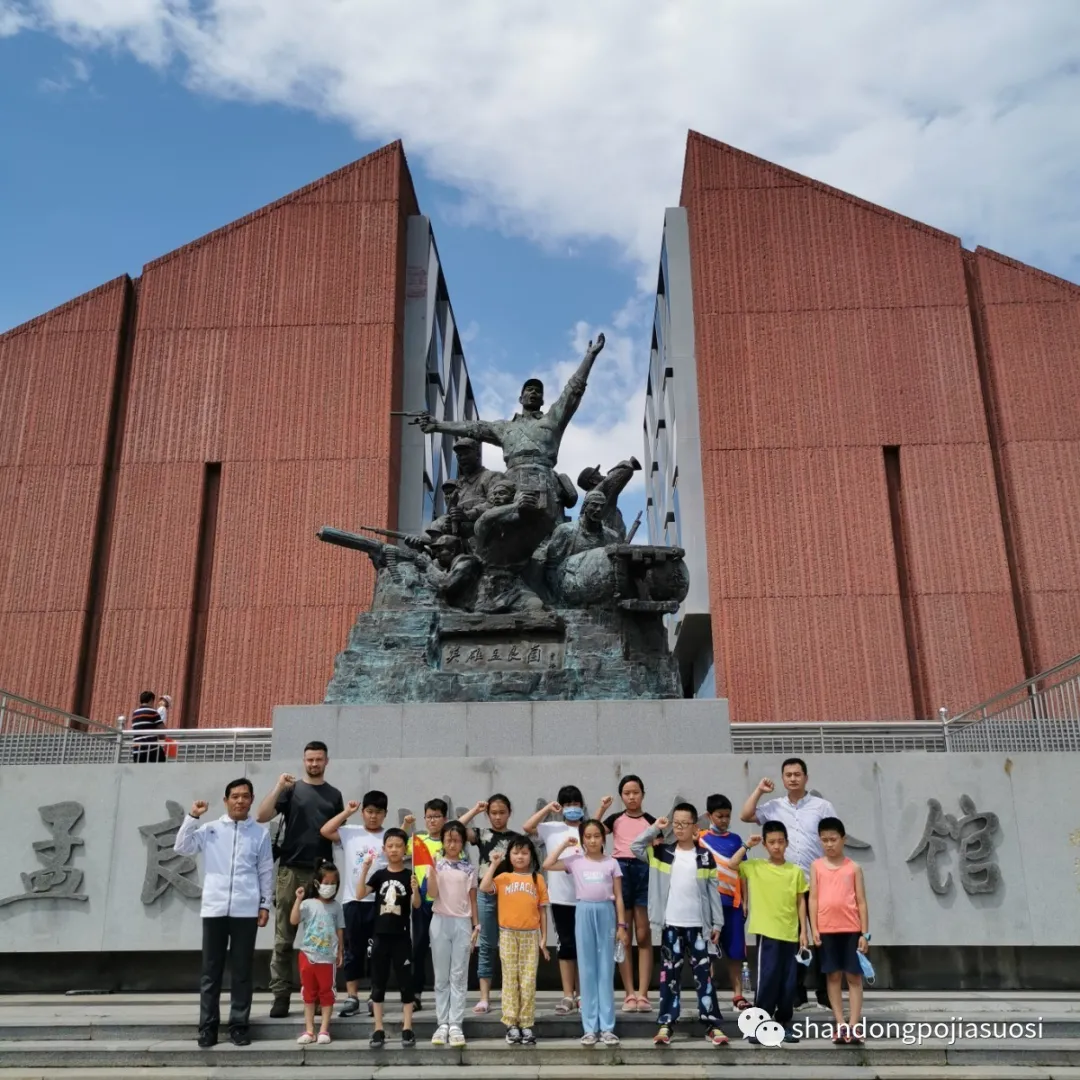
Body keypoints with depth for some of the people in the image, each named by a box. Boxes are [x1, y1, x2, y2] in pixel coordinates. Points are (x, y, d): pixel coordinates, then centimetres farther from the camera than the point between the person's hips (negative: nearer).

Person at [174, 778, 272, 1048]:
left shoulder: (260, 833, 7)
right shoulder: (210, 829, 7)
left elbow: (266, 872, 9)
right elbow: (181, 848, -1)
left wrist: (265, 905, 5)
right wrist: (192, 817, -6)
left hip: (246, 911, 0)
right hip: (214, 909, 0)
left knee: (241, 971, 4)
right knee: (211, 970, 4)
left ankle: (239, 1025, 11)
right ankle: (208, 1026, 12)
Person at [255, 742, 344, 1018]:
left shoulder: (334, 795, 14)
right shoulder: (291, 789, 7)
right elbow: (261, 817, -5)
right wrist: (278, 788, -14)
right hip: (291, 870, -2)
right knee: (284, 938, -1)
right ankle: (281, 995, 4)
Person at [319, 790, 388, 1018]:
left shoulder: (389, 837, 2)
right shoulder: (350, 833, 4)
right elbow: (325, 831, -8)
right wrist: (347, 812, -3)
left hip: (379, 901, -1)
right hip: (353, 901, 1)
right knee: (353, 951, 8)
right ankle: (352, 998, 16)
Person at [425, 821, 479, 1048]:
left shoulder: (469, 868, 5)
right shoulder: (436, 864, 1)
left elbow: (472, 899, 8)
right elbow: (432, 894, -10)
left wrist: (476, 926, 3)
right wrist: (433, 868, -18)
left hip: (463, 923, 1)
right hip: (441, 921, 0)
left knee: (459, 976, 0)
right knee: (441, 976, 4)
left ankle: (455, 1025, 1)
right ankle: (442, 1024, 7)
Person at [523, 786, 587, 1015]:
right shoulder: (552, 829, 3)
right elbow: (527, 828, -9)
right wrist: (547, 808, -6)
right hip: (560, 897, 0)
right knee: (566, 944, 5)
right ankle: (568, 996, 10)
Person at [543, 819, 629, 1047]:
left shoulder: (611, 863, 3)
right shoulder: (575, 861, 3)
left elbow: (618, 897, 4)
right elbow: (547, 865, -8)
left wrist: (621, 925, -1)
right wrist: (565, 844, -2)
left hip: (605, 913, 0)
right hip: (584, 913, 0)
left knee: (606, 971, 4)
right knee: (587, 971, 4)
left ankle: (607, 1027, 8)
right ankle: (590, 1028, 10)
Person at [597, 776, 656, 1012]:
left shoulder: (651, 821, 8)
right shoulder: (615, 819, 8)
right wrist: (602, 809, -10)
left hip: (644, 871, -1)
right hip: (620, 871, 1)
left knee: (644, 936, -1)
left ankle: (642, 994, 2)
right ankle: (629, 994, 9)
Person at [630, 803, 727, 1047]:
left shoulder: (705, 856, 1)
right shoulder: (663, 853, 3)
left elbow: (713, 891, 3)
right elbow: (635, 846, -8)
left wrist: (717, 923, 2)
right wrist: (655, 828, -9)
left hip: (697, 925, 0)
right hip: (671, 925, 1)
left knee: (703, 974, 2)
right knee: (670, 974, 5)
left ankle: (712, 1025, 6)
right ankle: (666, 1024, 9)